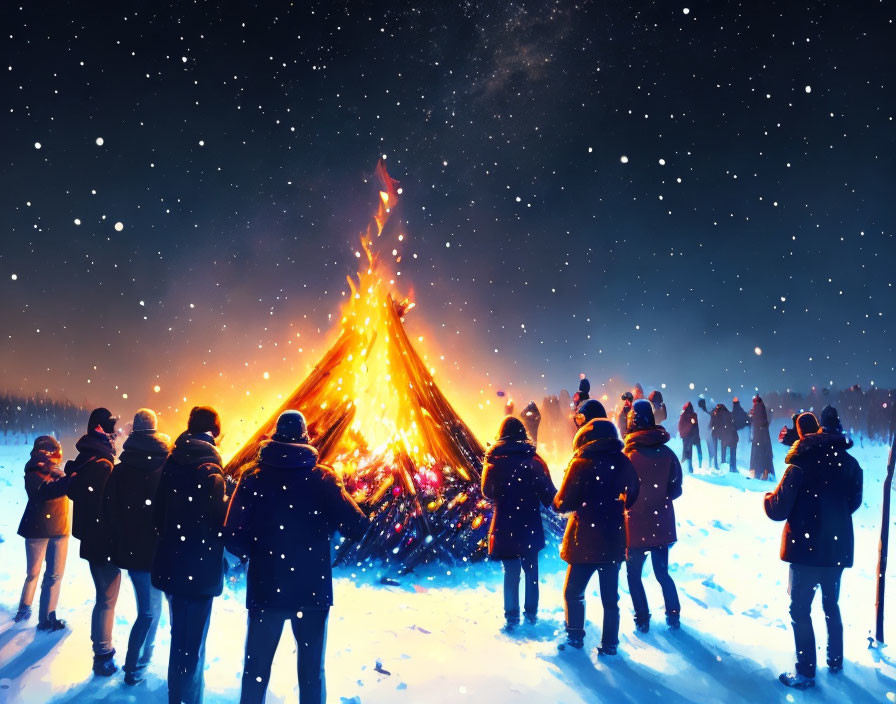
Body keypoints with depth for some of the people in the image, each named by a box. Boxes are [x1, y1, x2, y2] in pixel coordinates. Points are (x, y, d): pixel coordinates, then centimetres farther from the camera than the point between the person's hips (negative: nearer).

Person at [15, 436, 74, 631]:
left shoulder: (56, 471, 6)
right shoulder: (33, 474, -12)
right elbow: (45, 491, -30)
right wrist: (68, 481, -46)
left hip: (59, 528, 4)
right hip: (37, 529, -4)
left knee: (55, 575, 2)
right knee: (34, 572, 9)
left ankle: (48, 616, 10)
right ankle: (24, 608, 31)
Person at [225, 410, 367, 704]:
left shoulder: (253, 475, -5)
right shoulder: (323, 477, -7)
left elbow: (233, 536, -10)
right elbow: (356, 526, -11)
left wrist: (252, 553, 10)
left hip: (264, 590, 1)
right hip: (313, 590, 0)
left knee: (256, 668, 14)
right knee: (312, 670, 14)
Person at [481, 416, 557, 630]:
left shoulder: (493, 461, -6)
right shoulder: (533, 460, -10)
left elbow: (487, 492, 7)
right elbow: (548, 493, -9)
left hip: (504, 525, 0)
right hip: (530, 525, 0)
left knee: (511, 572, 7)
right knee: (531, 568, 16)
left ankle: (512, 616, 9)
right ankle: (531, 612, 24)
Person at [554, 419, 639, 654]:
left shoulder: (581, 464, -14)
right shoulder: (623, 463, 0)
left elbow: (563, 504, -13)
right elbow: (632, 496, 14)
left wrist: (559, 501, 8)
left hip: (585, 542, -4)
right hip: (614, 541, 4)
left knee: (573, 592, 13)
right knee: (610, 597, 12)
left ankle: (575, 637, 17)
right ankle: (610, 644, 16)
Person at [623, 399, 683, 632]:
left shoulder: (628, 453, -17)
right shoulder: (667, 453, -6)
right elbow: (676, 489, 0)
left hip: (636, 526, -4)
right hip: (662, 525, 4)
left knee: (634, 574, 12)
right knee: (662, 572, 19)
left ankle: (642, 620, 14)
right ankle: (673, 616, 22)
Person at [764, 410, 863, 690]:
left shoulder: (799, 467, -18)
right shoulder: (848, 462, -2)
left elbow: (778, 510, -15)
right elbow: (853, 502, 12)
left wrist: (768, 498, 6)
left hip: (806, 549, -6)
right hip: (838, 548, 6)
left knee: (800, 610, 3)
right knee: (831, 604, 22)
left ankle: (805, 672, 5)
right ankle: (835, 661, 33)